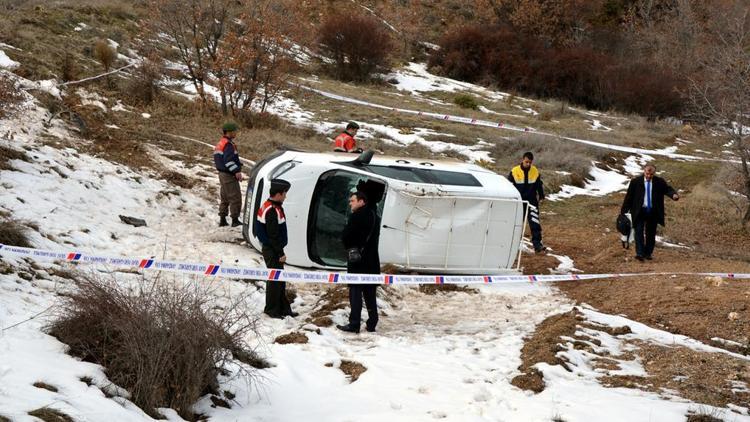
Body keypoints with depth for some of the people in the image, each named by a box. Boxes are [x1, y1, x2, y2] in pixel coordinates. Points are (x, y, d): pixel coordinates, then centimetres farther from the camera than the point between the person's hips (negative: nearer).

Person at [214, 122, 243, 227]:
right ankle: (235, 220, -4)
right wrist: (237, 172, -25)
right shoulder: (229, 145, -18)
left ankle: (222, 220, 18)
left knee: (224, 198, 16)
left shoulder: (220, 144, 15)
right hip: (229, 175, -10)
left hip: (222, 174, 10)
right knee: (235, 198, -5)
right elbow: (228, 160, -27)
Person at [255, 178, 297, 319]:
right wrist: (280, 253, -18)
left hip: (271, 249, 10)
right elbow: (273, 235, -23)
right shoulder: (272, 211, -23)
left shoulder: (268, 206, 11)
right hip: (272, 251, -10)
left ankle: (283, 308, 23)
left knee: (279, 280, 16)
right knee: (275, 279, -2)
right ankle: (271, 309, 7)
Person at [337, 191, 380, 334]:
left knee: (355, 292, -5)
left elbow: (345, 236, -12)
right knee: (370, 293, 10)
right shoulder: (374, 216, 12)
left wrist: (350, 247, 6)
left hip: (357, 259, -7)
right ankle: (372, 324, 12)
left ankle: (354, 324, -7)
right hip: (372, 260, 7)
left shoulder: (357, 216, -13)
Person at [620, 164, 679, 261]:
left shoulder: (660, 182, 3)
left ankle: (648, 253, 17)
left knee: (651, 233, 8)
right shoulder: (636, 182, -1)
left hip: (653, 212, 2)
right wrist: (623, 211, 2)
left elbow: (668, 189, -7)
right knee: (639, 232, -11)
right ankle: (640, 253, -15)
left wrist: (674, 195, -31)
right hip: (640, 212, -2)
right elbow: (629, 197, 2)